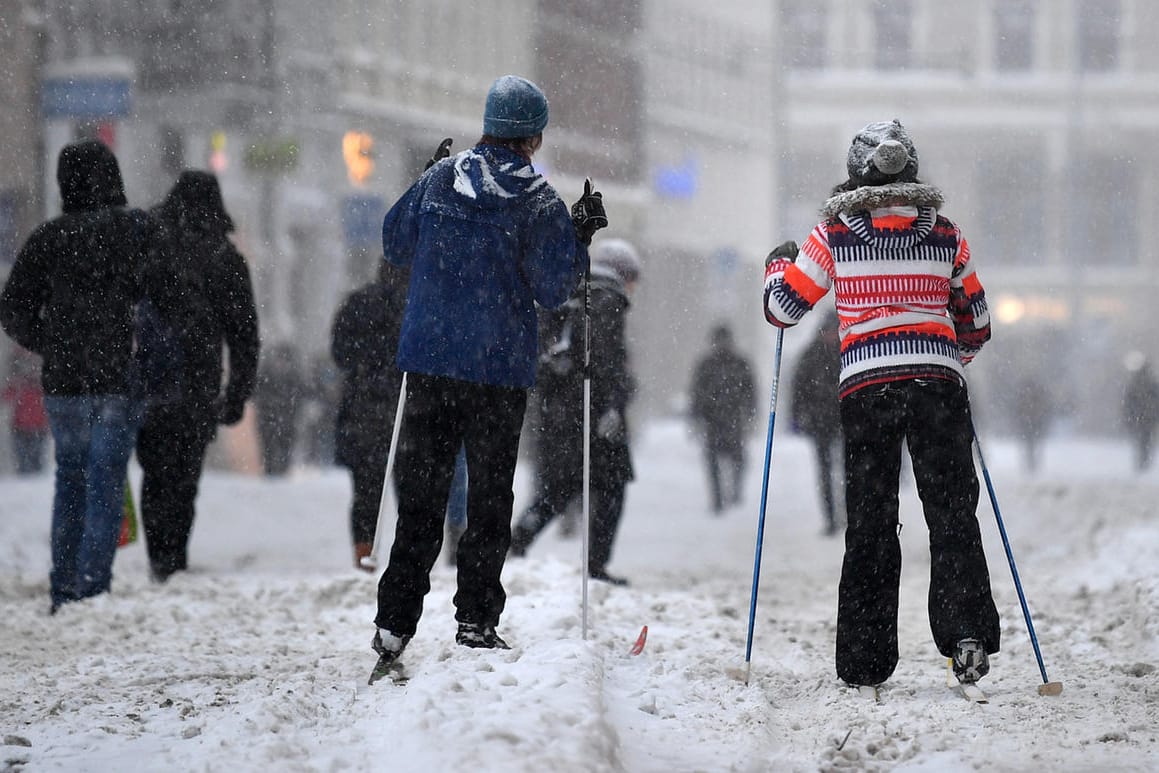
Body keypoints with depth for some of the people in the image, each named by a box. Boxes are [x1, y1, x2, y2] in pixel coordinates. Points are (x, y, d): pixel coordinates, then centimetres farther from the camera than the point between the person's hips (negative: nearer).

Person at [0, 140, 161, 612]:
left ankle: (63, 590, 15)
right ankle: (93, 586, -6)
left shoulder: (48, 238, 0)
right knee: (106, 482, 1)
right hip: (120, 378, -2)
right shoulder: (140, 231, -4)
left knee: (70, 477, 15)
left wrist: (52, 349, 13)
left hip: (63, 380, 2)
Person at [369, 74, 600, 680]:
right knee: (490, 495, 8)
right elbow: (552, 288, -10)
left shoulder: (438, 181, 2)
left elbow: (395, 244, 14)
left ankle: (395, 622, 3)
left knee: (420, 493, 8)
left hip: (429, 361, 3)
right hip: (499, 368, -3)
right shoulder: (538, 203, -8)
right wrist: (580, 236, 3)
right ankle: (475, 618, 6)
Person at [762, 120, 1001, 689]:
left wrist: (778, 265, 29)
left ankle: (863, 659, 6)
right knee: (952, 512, 4)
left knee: (869, 520, 8)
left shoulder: (834, 235, 3)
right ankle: (967, 632, -14)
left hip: (865, 385, 0)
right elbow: (976, 327, 16)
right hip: (938, 383, 0)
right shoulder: (945, 235, 8)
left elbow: (782, 308, 9)